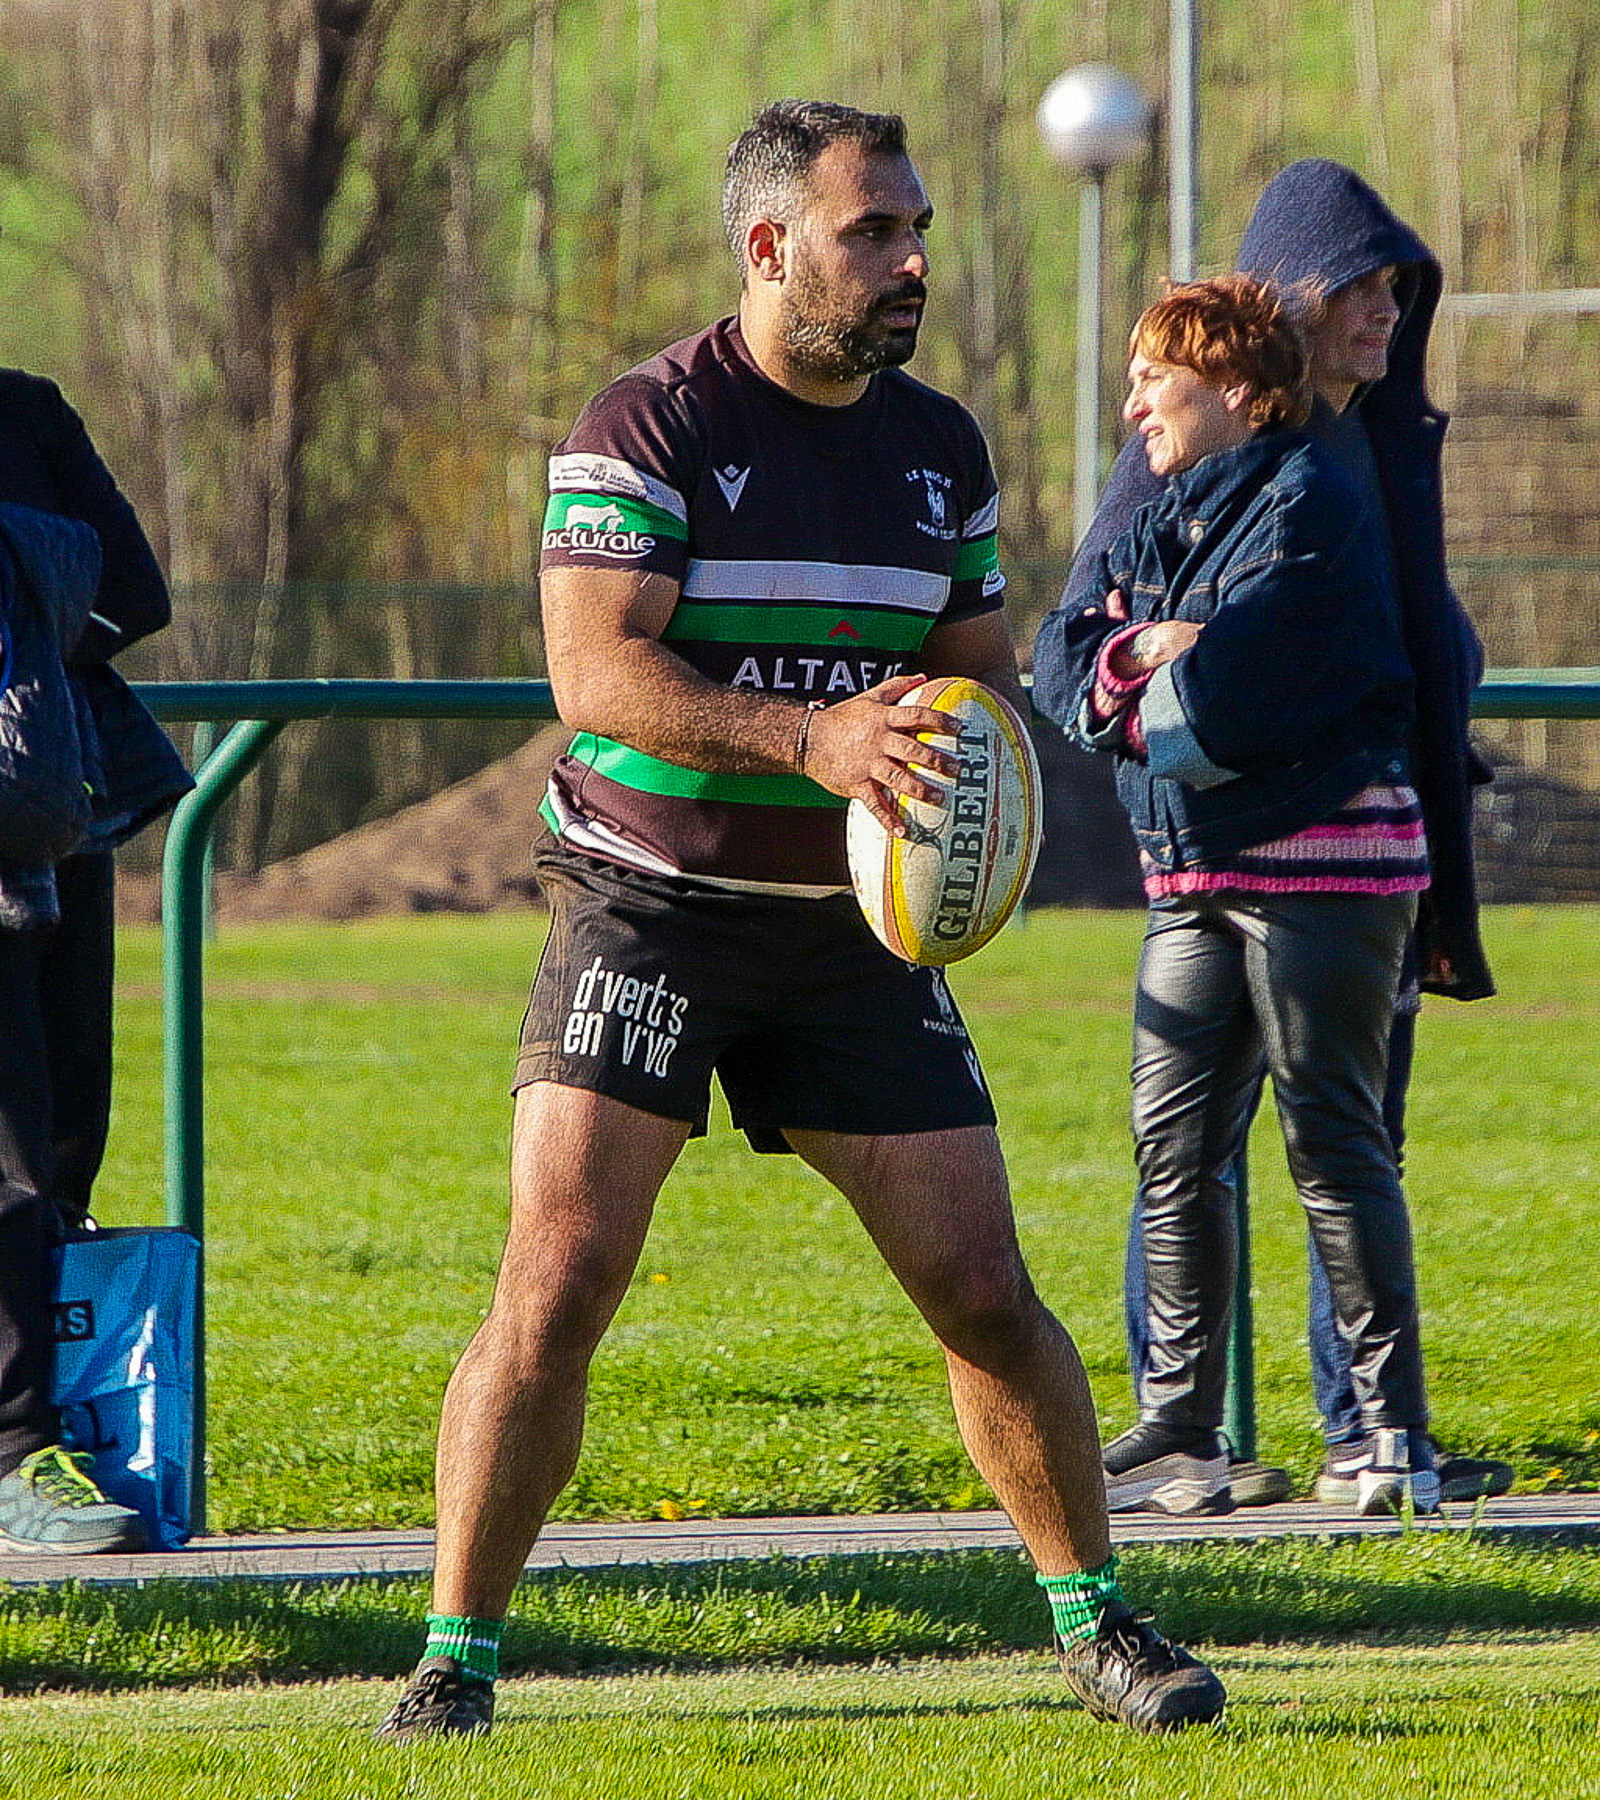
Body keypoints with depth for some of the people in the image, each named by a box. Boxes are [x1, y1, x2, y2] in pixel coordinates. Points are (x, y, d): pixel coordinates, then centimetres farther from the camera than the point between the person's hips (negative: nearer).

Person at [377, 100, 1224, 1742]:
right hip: (649, 908, -4)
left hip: (853, 925, 4)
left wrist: (969, 771, -8)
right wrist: (811, 737, -33)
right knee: (558, 1277, -14)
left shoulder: (939, 448, 8)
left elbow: (983, 678, 15)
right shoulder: (650, 425, -11)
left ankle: (1092, 1621, 18)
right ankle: (453, 1663, -5)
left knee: (981, 1291, 1)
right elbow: (595, 671, -21)